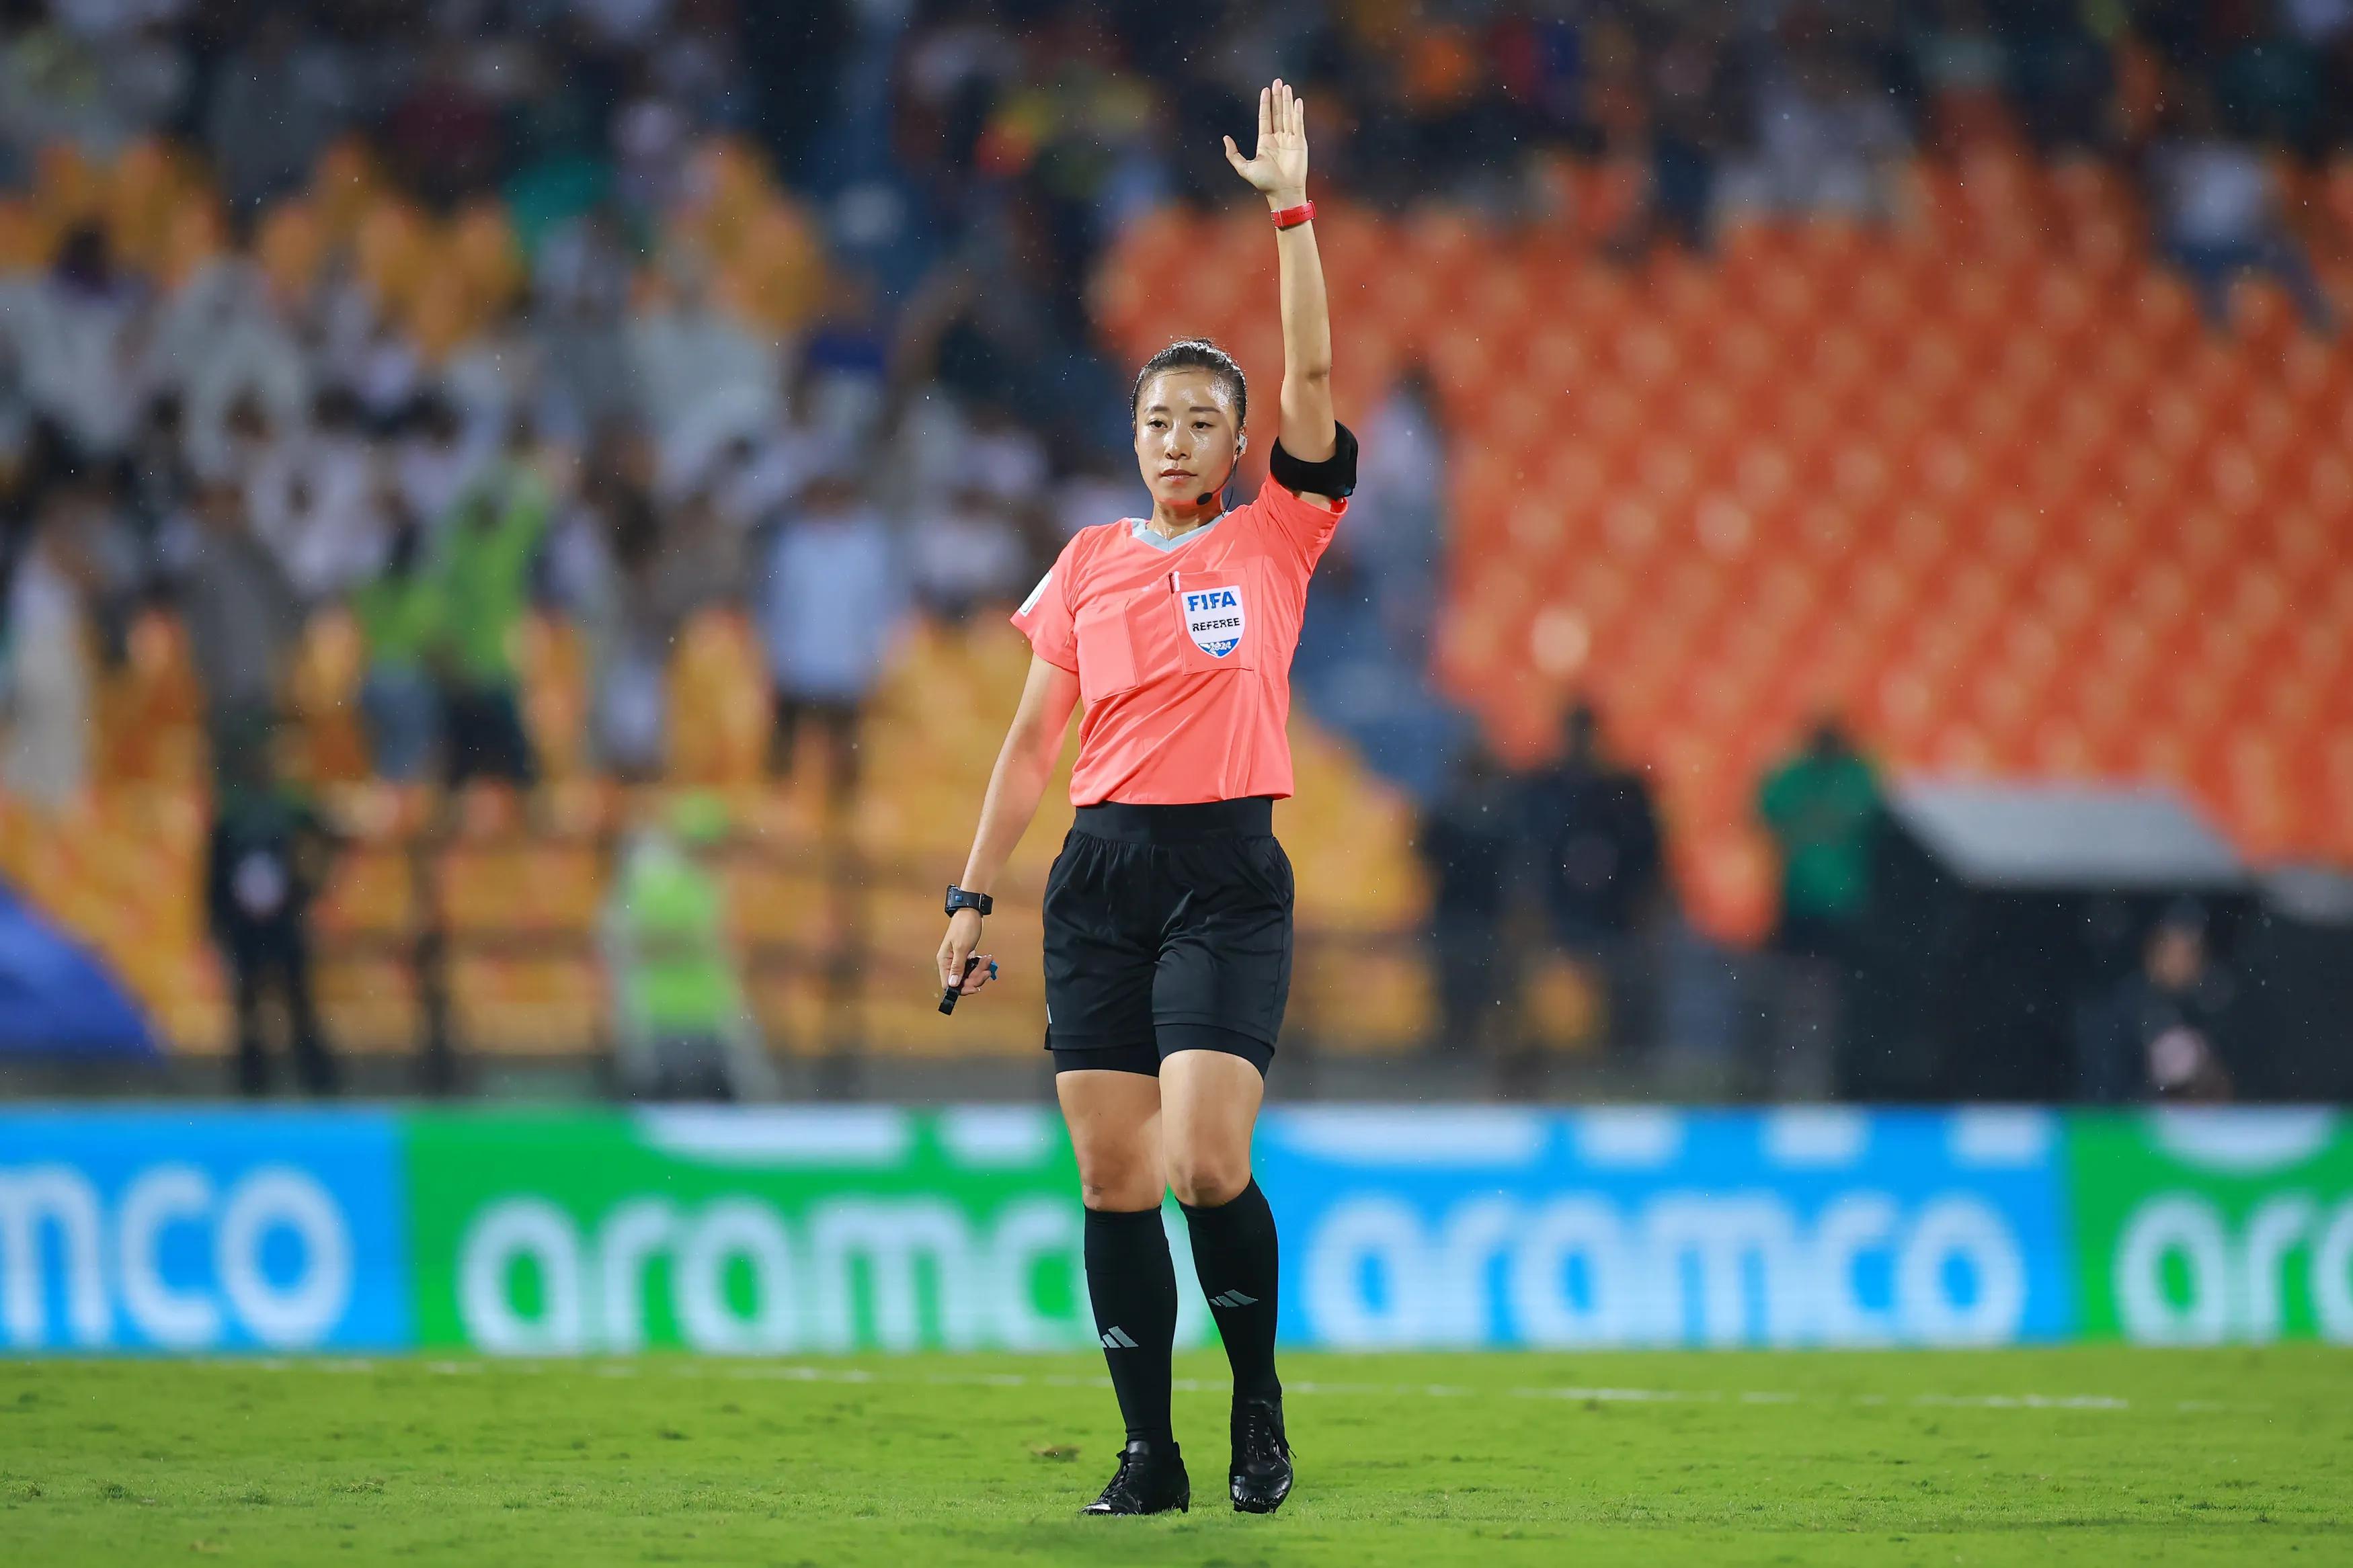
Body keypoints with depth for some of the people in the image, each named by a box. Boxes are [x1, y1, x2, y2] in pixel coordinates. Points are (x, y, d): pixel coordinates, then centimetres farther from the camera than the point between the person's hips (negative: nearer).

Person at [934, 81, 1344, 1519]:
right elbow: (1033, 743, 15)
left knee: (1206, 1163, -16)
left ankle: (1260, 1406, 4)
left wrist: (1291, 209, -10)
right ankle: (1149, 1453, 3)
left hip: (1230, 873, -3)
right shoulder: (1090, 564, 13)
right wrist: (973, 897, 11)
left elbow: (1311, 381, -6)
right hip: (1103, 870, 3)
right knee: (1114, 1179, -2)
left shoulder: (1275, 540, 6)